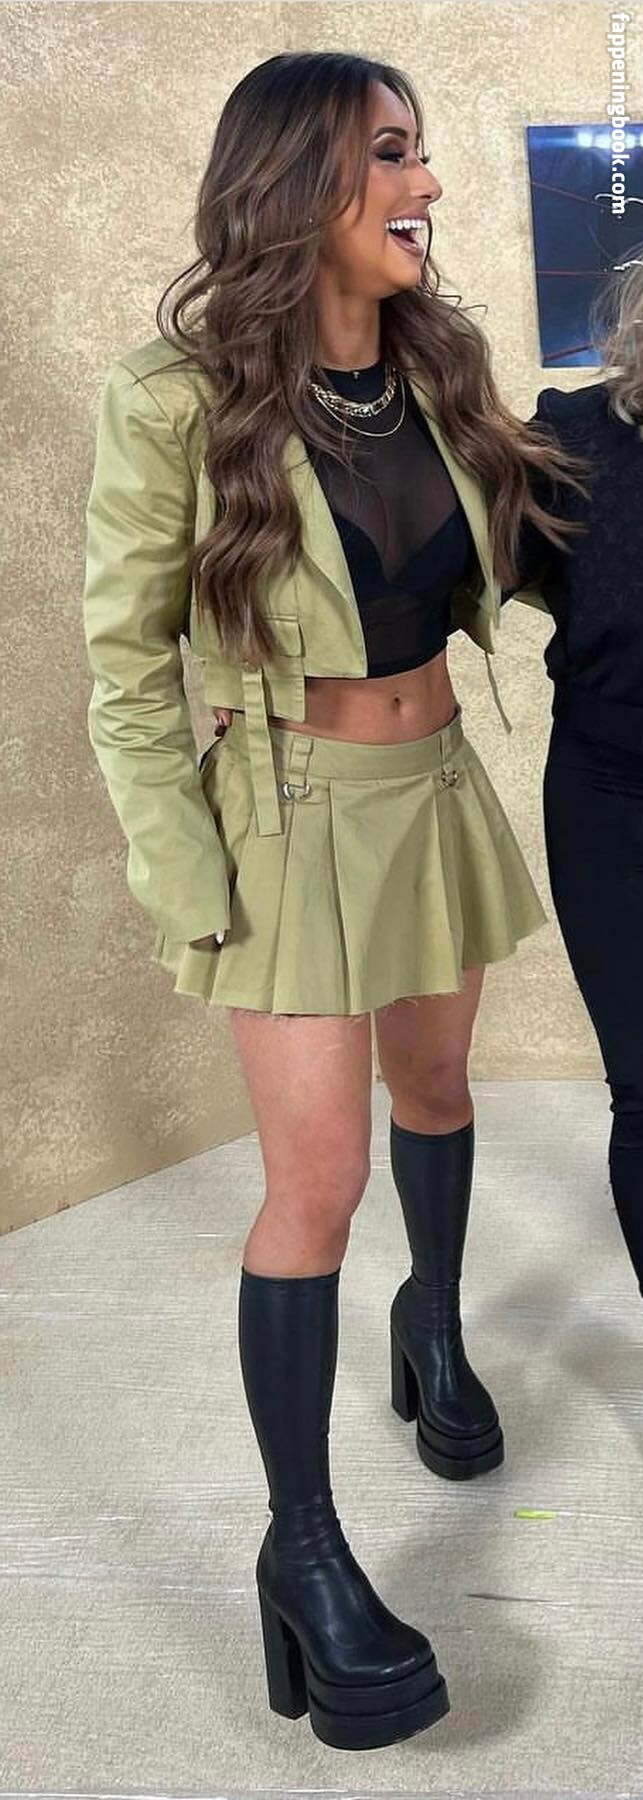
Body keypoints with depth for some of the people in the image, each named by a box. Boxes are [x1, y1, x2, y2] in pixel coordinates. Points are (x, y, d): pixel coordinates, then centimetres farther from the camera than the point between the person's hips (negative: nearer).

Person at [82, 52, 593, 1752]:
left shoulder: (441, 366, -2)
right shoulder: (175, 401, -19)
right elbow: (124, 657, -13)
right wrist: (181, 876, -15)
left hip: (439, 785, 6)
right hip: (293, 812, -5)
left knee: (434, 1083, 22)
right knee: (320, 1176, -5)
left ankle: (434, 1326, 50)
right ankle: (302, 1549, 9)